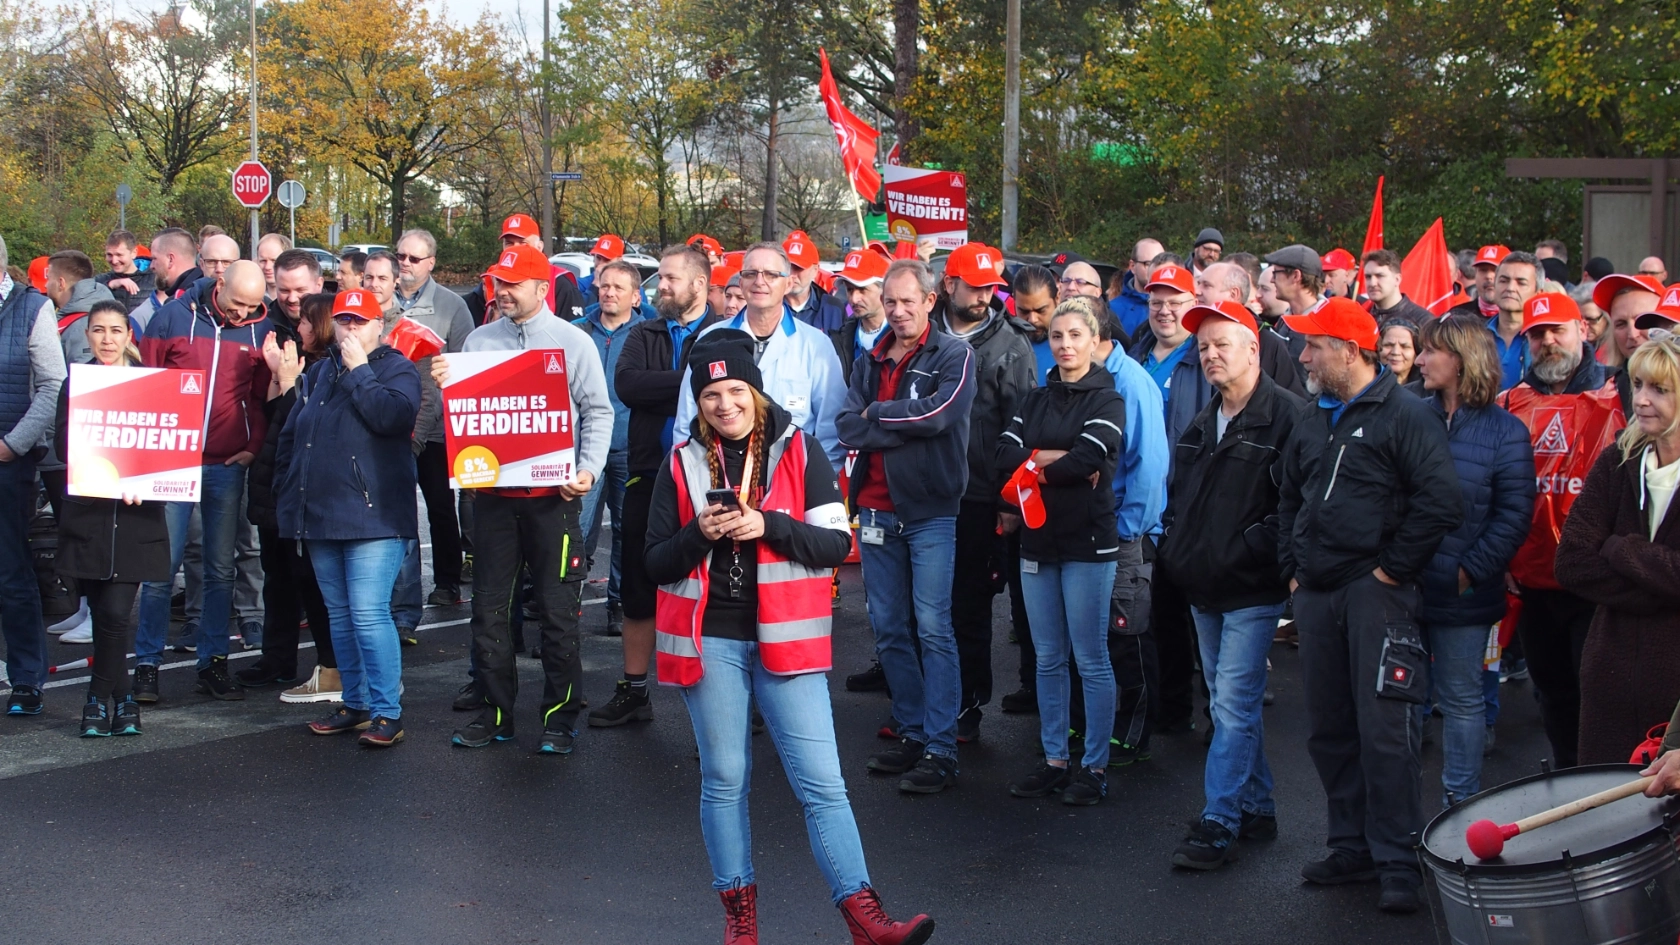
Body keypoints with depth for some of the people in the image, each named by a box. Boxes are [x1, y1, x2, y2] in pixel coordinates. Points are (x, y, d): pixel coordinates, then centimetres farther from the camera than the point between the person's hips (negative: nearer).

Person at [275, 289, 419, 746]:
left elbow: (394, 416, -22)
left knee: (369, 614, -12)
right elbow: (289, 436, 23)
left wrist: (360, 371, -15)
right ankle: (355, 704, 22)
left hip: (372, 517, -7)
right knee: (339, 614, 12)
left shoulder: (397, 369, -1)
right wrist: (285, 495, 17)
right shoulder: (318, 373, 18)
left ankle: (387, 712, -8)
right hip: (320, 518, 7)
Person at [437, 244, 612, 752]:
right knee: (489, 606, 8)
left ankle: (561, 715, 11)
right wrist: (443, 383, -6)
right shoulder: (479, 340, 9)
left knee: (557, 609, 1)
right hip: (492, 489, 4)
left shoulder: (573, 341, 0)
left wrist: (589, 469, -15)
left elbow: (597, 411, -2)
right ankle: (495, 710, 19)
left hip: (553, 494, -3)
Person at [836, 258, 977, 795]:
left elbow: (939, 413, -19)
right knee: (888, 629, 10)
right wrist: (908, 426, -12)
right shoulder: (870, 363, 13)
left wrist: (877, 414, -6)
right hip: (876, 509, 6)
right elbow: (847, 427, 0)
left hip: (930, 510, -5)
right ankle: (912, 734, 21)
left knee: (933, 628, -7)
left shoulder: (954, 356, -2)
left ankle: (940, 750, -4)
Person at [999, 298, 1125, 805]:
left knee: (1091, 658, 0)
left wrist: (1032, 467, -6)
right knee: (1048, 658, 10)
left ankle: (1095, 766, 8)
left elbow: (1085, 462, -19)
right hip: (1038, 539, 5)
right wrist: (1058, 458, -13)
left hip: (1087, 542, -5)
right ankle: (1054, 759, 19)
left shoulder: (1107, 400, -3)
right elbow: (1005, 456, -1)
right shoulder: (1036, 400, 13)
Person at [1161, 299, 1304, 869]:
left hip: (1252, 591, -8)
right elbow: (1179, 494, 25)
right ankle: (1257, 809, 25)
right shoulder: (1203, 423, 15)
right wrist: (1175, 547, 11)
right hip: (1204, 589, 9)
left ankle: (1218, 824, -3)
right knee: (1233, 705, 15)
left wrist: (1252, 549, -20)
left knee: (1233, 707, -8)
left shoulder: (1286, 415, -12)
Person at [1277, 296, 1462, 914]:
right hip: (1316, 596, 7)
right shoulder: (1311, 423, 17)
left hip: (1374, 591, -7)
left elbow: (1441, 501, -15)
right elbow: (1289, 501, 27)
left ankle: (1399, 863, -1)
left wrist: (1393, 569, -13)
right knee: (1329, 731, 10)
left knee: (1383, 731, -8)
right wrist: (1292, 568, 15)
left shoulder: (1404, 416, -7)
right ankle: (1352, 847, 21)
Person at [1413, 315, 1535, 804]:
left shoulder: (1505, 431, -5)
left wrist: (1471, 571, -13)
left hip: (1460, 596, -3)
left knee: (1461, 700, 9)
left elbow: (1514, 516, -7)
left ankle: (1460, 801, 20)